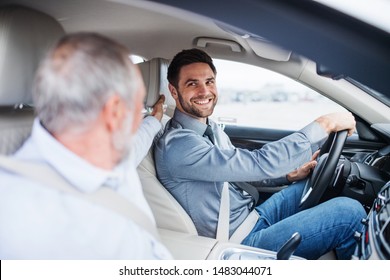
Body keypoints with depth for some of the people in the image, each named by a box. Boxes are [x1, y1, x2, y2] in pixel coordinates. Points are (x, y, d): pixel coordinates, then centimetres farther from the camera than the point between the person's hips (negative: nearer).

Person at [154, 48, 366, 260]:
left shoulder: (211, 129, 5)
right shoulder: (176, 145, -26)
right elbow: (261, 163, -31)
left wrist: (290, 175, 2)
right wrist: (324, 125, -23)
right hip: (242, 242, -9)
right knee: (349, 211, -14)